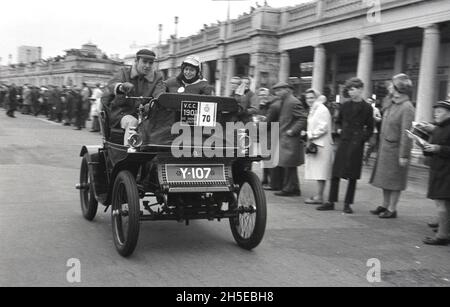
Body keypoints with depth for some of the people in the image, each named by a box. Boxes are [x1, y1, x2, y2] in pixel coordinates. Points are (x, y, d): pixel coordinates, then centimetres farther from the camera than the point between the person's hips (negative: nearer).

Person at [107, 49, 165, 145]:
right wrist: (121, 87, -43)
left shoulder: (156, 76, 10)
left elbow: (160, 92, -8)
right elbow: (111, 85, -17)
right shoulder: (124, 72, 3)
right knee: (133, 122, -34)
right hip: (121, 112, -2)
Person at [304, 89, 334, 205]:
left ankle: (319, 197, -4)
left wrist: (311, 135, -14)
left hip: (321, 145, -10)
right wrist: (308, 134, 11)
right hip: (315, 144, 10)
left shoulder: (322, 109, -12)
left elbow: (323, 128, -19)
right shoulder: (313, 110, 19)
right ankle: (319, 195, 16)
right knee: (318, 172, 11)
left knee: (320, 172, -7)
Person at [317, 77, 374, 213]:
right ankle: (331, 202, 9)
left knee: (353, 175, 3)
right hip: (343, 141, 3)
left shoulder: (366, 108, -2)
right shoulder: (345, 105, 7)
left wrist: (362, 138, -8)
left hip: (356, 144, -3)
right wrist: (339, 129, 5)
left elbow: (370, 128, 4)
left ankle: (347, 204, 12)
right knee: (336, 173, 2)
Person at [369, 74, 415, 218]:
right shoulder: (393, 104, 9)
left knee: (394, 182, 2)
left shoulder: (407, 108, -17)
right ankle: (385, 206, 26)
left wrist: (404, 155, -20)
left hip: (396, 150, -8)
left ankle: (392, 209, 11)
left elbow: (406, 133, -20)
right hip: (385, 148, 8)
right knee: (384, 179, 15)